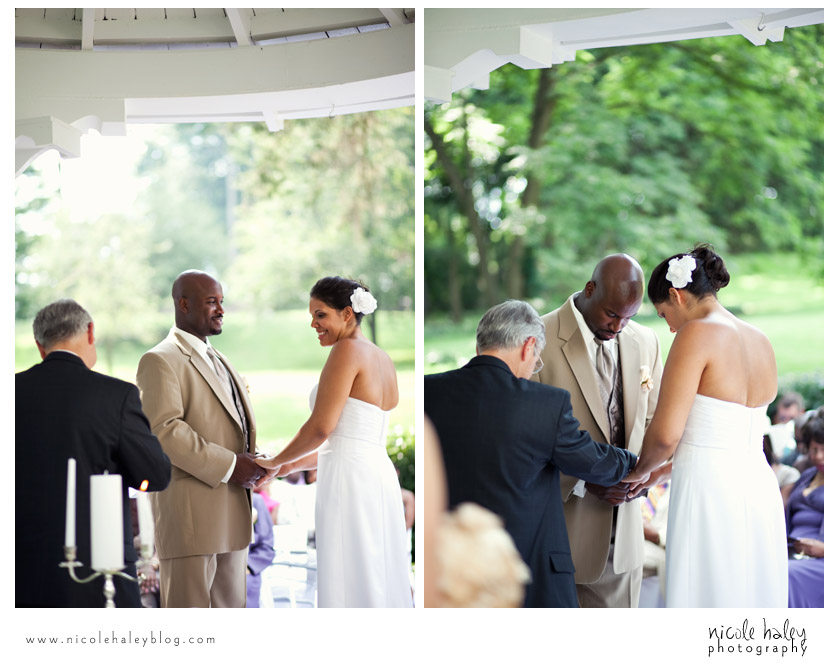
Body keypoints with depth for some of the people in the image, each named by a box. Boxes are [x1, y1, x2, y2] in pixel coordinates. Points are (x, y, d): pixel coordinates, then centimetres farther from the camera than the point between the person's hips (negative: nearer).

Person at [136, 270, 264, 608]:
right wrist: (228, 466, -20)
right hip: (190, 513, -9)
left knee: (230, 607, 12)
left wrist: (251, 462, 4)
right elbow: (164, 430, -20)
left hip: (233, 513, 9)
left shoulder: (219, 360, 22)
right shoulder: (161, 361, -8)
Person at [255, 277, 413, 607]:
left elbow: (321, 428, -13)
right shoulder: (383, 358, 18)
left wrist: (276, 461, 3)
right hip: (380, 473, 9)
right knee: (379, 580, 9)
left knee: (351, 585, -7)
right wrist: (292, 465, 21)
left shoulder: (348, 350, -8)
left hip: (351, 478, -9)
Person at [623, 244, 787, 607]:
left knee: (706, 595, -1)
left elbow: (666, 434, -14)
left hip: (710, 492, -8)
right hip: (759, 486, 8)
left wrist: (640, 470, 7)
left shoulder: (697, 334, -10)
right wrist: (656, 474, 24)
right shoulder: (761, 340, 13)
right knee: (752, 591, 13)